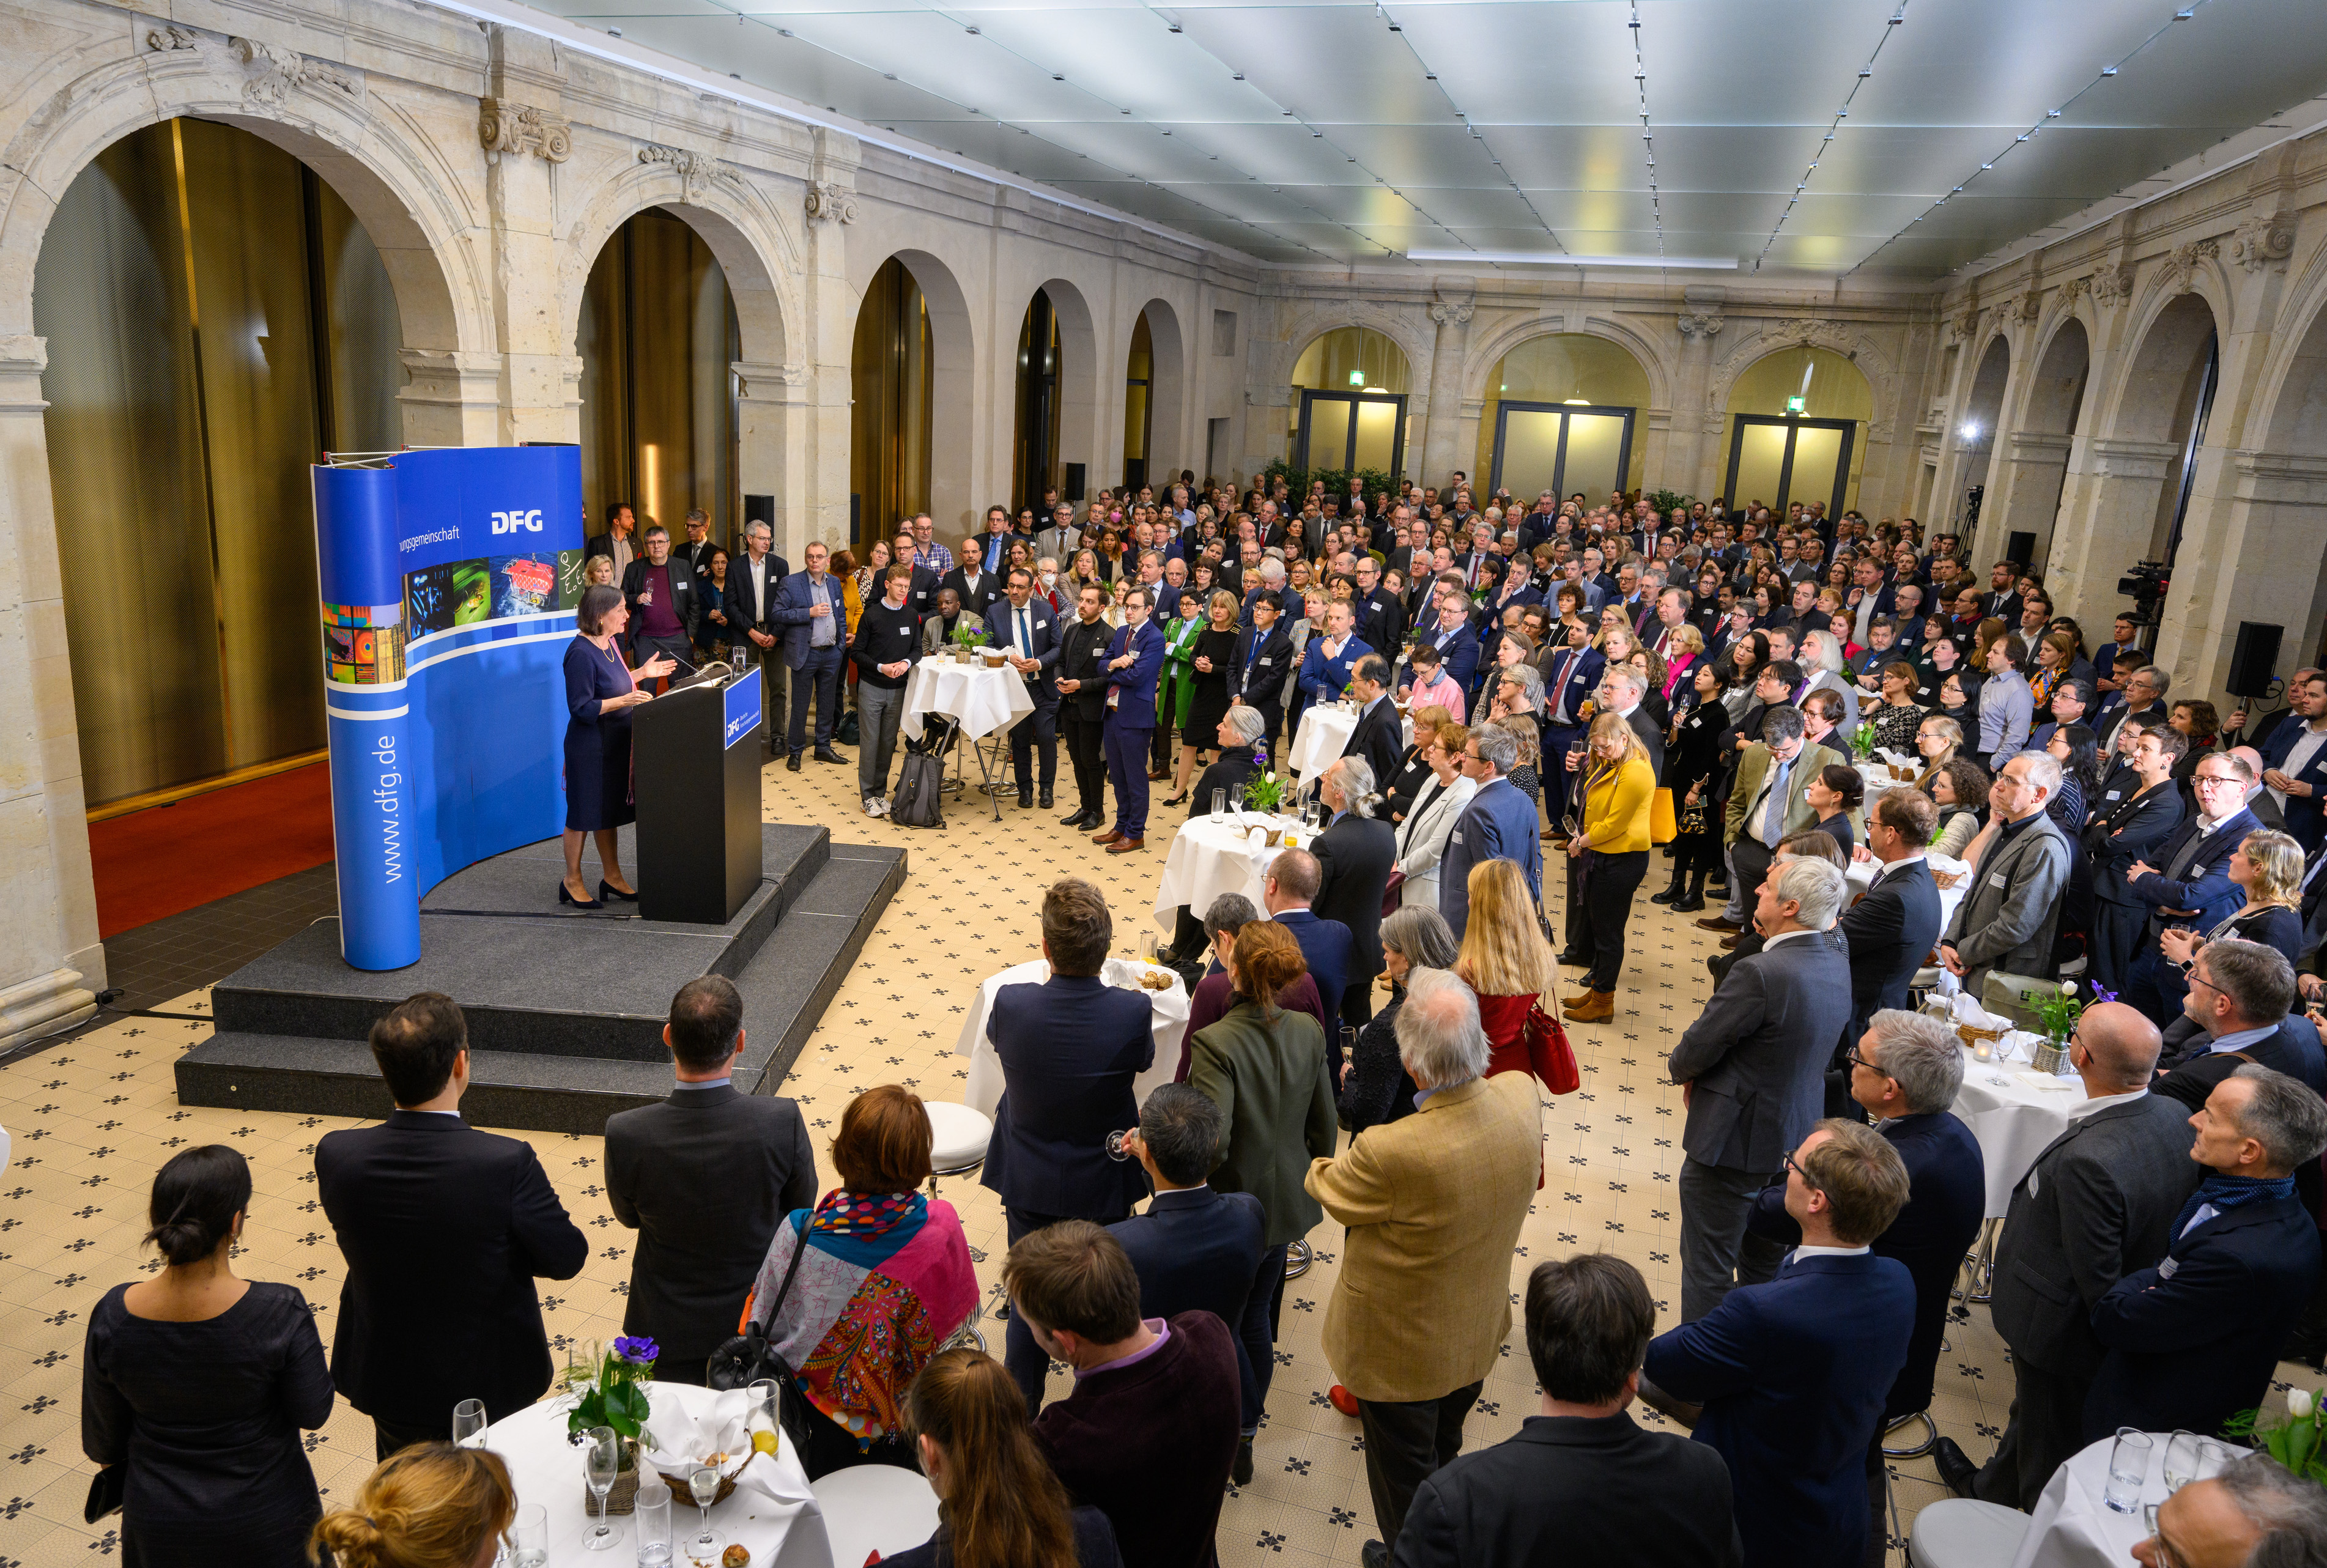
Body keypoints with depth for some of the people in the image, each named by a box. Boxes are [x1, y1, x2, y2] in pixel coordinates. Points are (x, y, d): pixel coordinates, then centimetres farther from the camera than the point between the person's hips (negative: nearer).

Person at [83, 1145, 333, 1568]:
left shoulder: (112, 1315, -20)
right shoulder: (279, 1312, -31)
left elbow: (101, 1441, -4)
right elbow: (313, 1413, -16)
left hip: (159, 1523, 3)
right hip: (263, 1517, -3)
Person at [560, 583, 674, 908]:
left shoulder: (610, 642, 6)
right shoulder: (581, 654, -22)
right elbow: (581, 708, -23)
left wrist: (643, 673, 11)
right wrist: (623, 701, -29)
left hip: (615, 742, 9)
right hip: (590, 746, -9)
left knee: (610, 810, 17)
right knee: (584, 814, 4)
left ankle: (612, 877, 28)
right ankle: (572, 882, 19)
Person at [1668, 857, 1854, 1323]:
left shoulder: (1761, 973, -29)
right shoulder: (1838, 966, -1)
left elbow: (1696, 1050, -22)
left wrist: (1681, 1069, 2)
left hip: (1733, 1143, -9)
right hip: (1796, 1139, 9)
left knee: (1708, 1270, 7)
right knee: (1765, 1264, 25)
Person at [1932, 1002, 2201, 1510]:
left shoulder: (2088, 1160, -41)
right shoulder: (2174, 1118, -15)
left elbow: (2097, 1282, -28)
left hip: (2060, 1330, -7)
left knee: (2049, 1452, 20)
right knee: (2031, 1411, 32)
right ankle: (1993, 1488, 56)